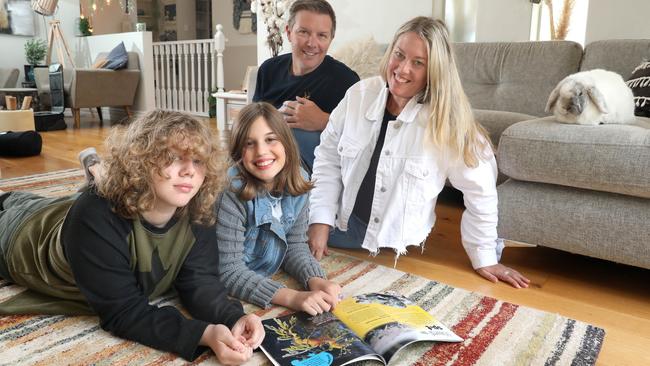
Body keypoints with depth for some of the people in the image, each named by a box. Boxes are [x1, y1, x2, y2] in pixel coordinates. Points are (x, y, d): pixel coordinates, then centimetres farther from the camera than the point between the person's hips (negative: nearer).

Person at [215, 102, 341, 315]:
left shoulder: (297, 185, -9)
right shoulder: (231, 194, -25)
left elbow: (295, 245, -2)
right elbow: (229, 272, -25)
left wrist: (316, 281, -21)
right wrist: (292, 298, -33)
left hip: (267, 278, 4)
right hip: (227, 295, -4)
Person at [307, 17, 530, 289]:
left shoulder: (446, 119, -18)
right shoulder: (360, 95, -10)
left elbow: (479, 191, -11)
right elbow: (328, 159, -3)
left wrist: (484, 258, -6)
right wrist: (321, 220, -9)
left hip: (397, 246, -2)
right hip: (343, 227, 3)